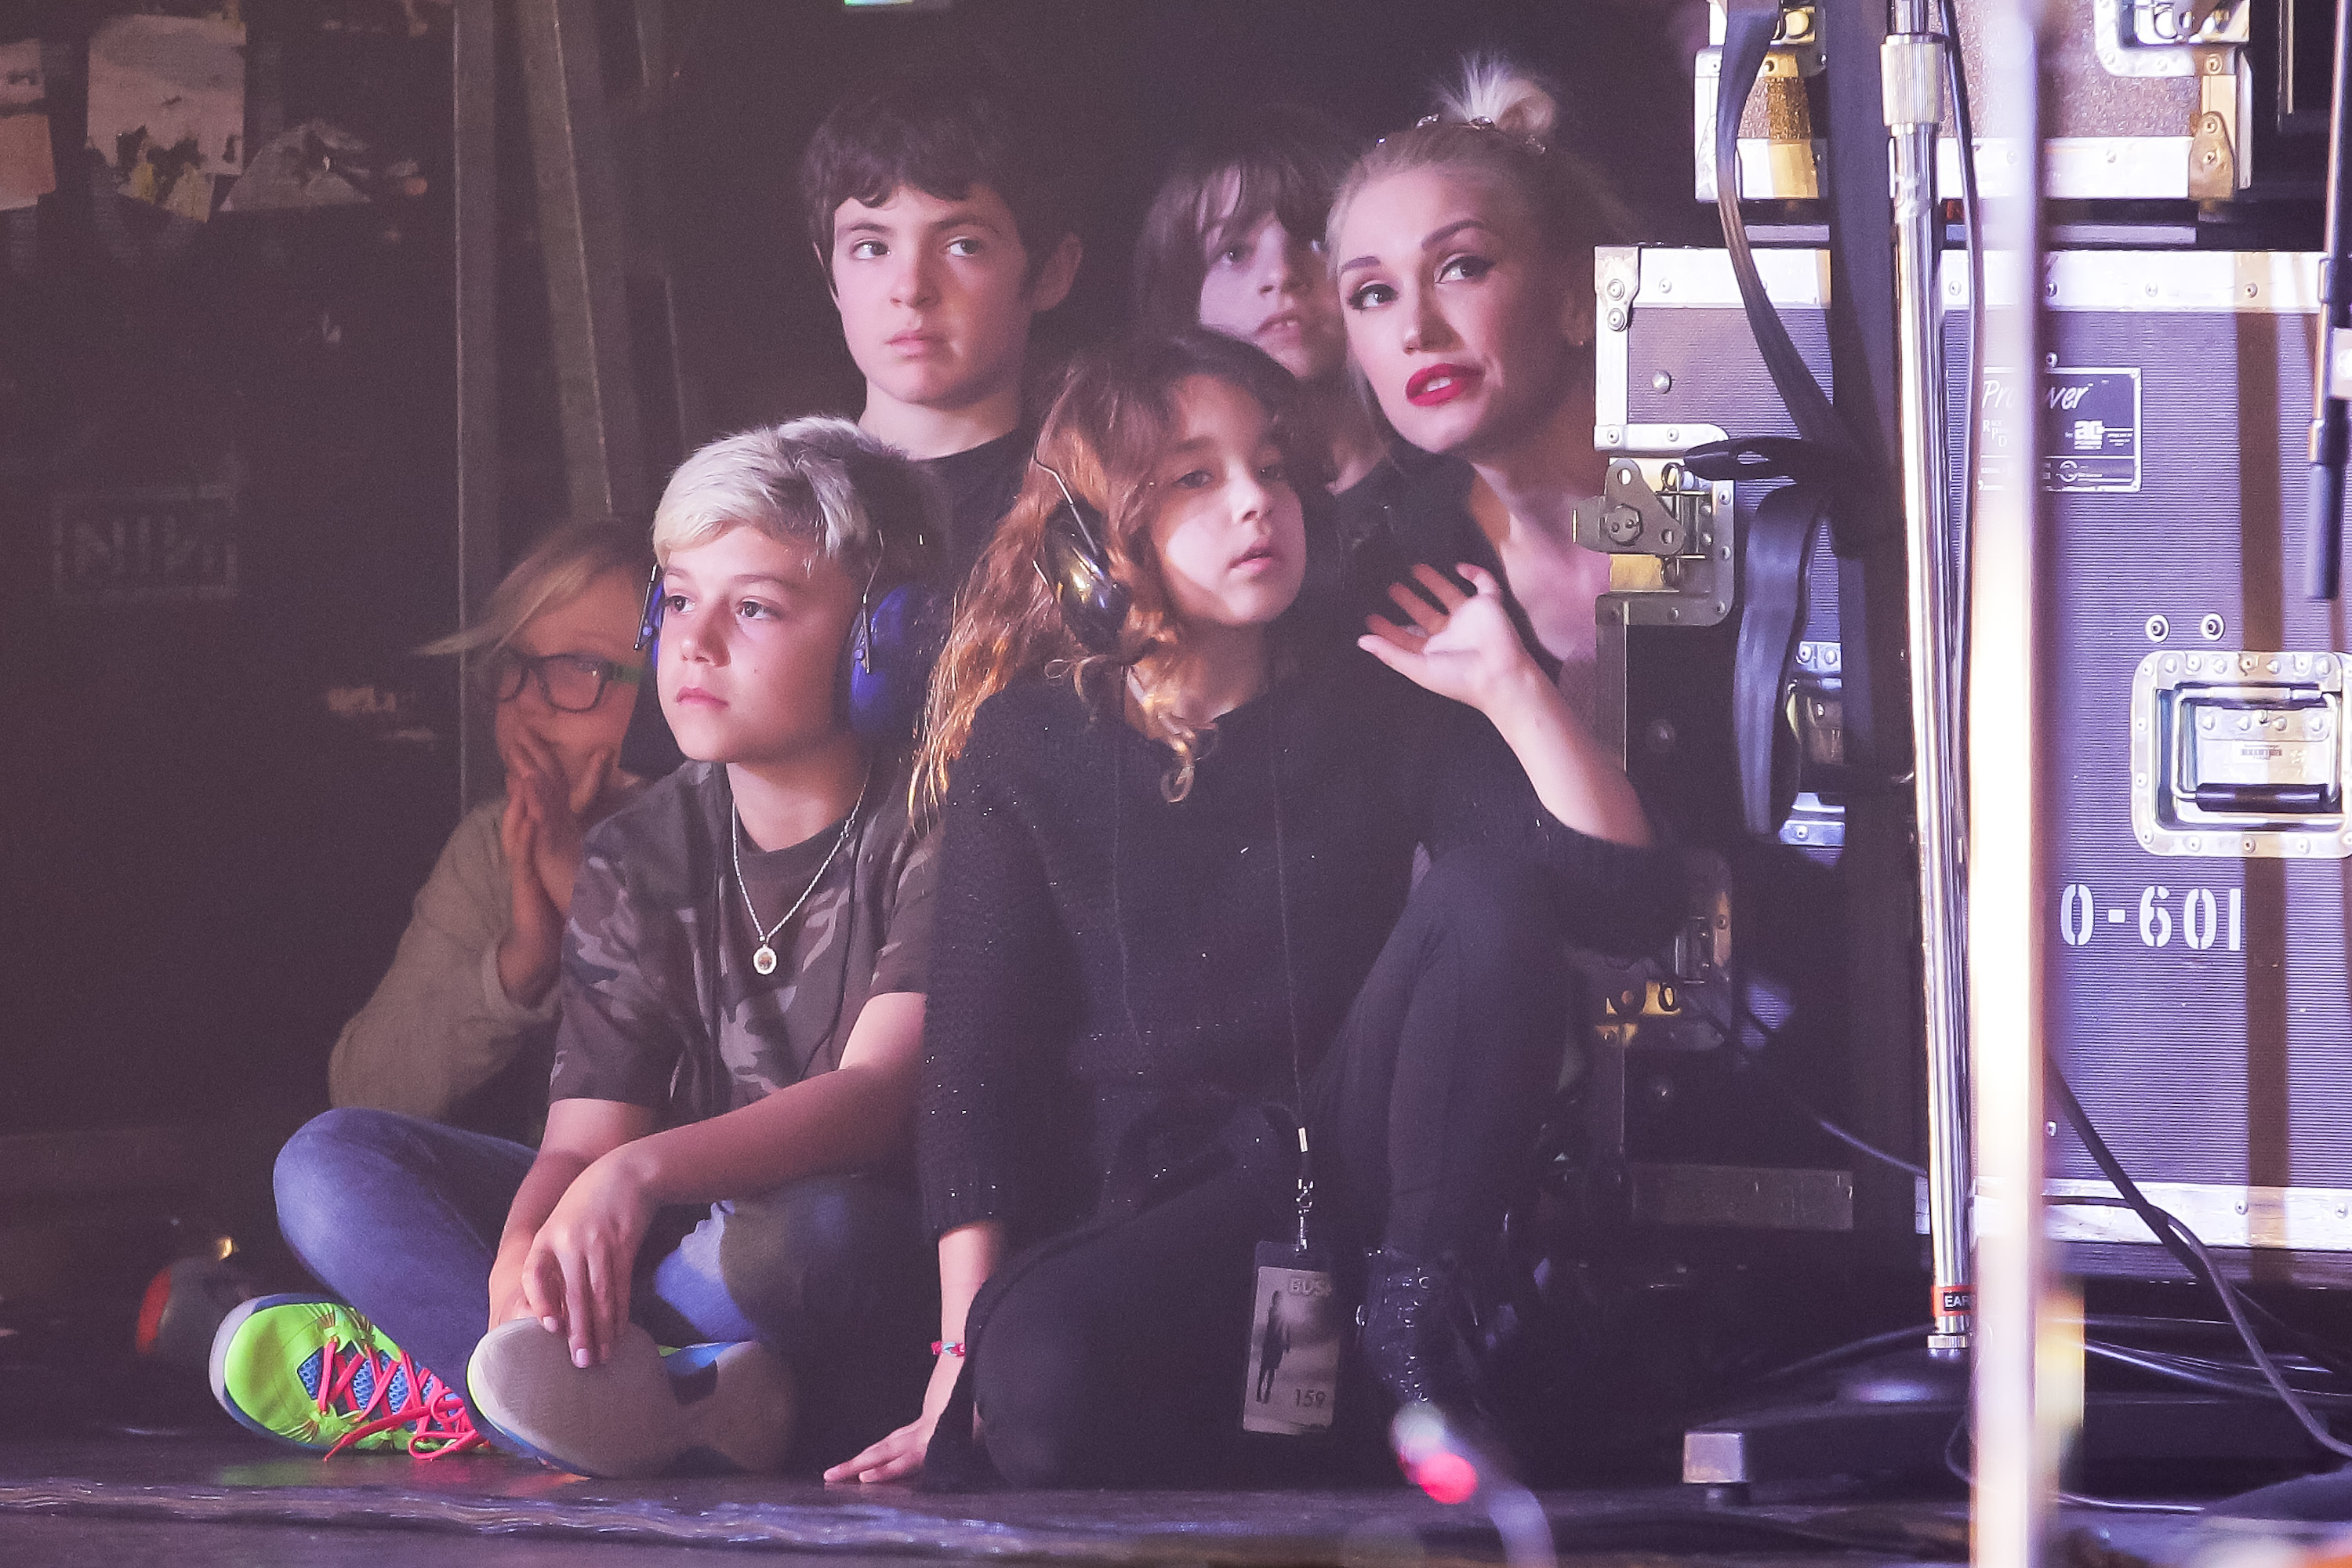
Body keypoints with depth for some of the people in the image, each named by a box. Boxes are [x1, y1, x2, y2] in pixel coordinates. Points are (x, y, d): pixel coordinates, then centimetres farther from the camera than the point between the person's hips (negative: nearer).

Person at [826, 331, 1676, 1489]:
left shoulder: (1374, 706, 7)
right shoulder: (1027, 749, 3)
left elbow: (1626, 898, -3)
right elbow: (972, 1068, -1)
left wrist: (1509, 687, -12)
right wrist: (964, 1355, -12)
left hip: (1358, 1161, 3)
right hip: (1152, 1204, -3)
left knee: (1491, 890, -21)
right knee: (1039, 1371, -39)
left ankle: (1414, 1316, -17)